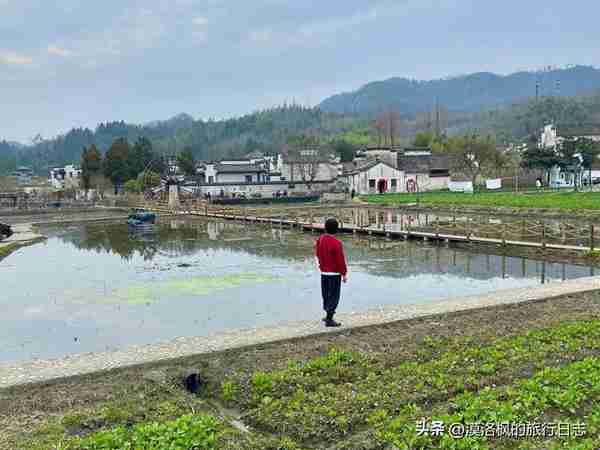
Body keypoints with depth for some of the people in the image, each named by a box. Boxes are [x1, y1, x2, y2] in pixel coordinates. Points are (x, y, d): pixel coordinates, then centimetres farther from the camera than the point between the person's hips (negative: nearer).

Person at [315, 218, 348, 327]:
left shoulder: (320, 239, -1)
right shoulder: (337, 243, -22)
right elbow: (341, 260, -17)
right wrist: (344, 274, -7)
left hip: (323, 273, 7)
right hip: (334, 274, -7)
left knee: (326, 295, 17)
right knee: (334, 296, 2)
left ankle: (328, 316, 30)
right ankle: (329, 320, 4)